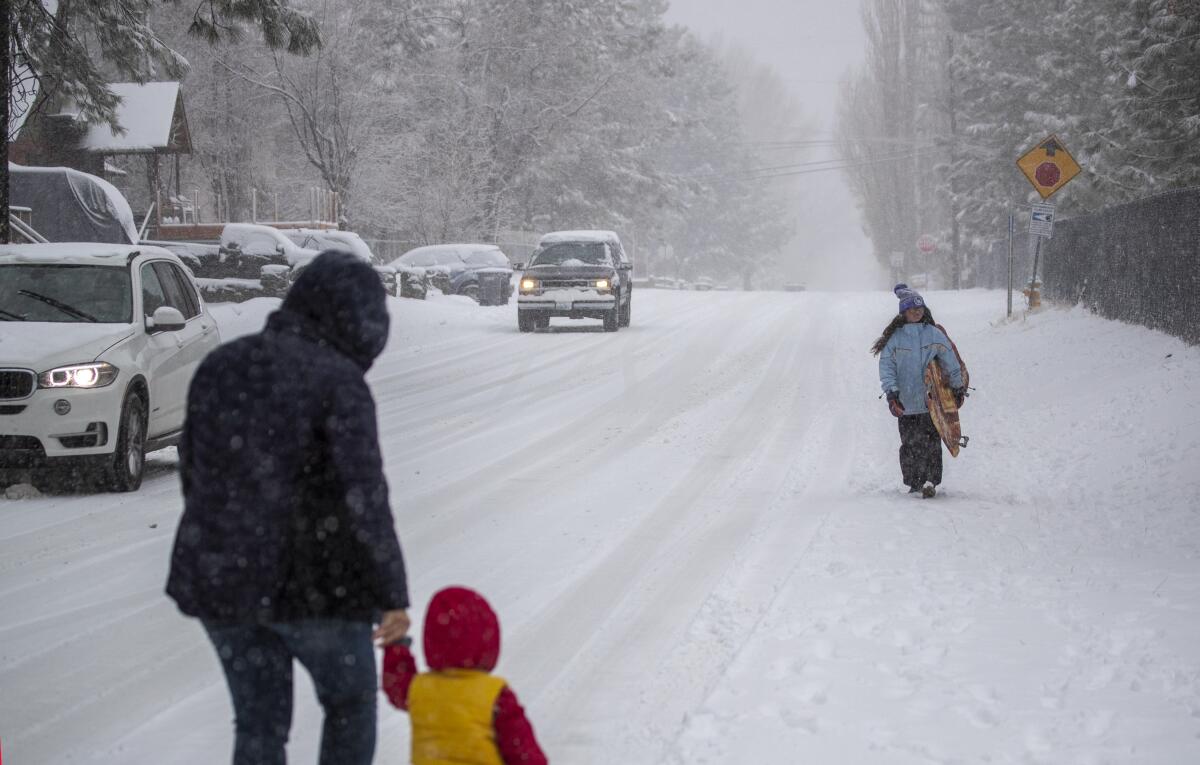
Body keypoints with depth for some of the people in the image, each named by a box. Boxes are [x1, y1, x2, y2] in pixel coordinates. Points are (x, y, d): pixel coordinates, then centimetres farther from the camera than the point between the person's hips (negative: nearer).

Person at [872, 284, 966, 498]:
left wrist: (958, 388, 12)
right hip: (905, 402, 0)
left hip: (932, 400, 0)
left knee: (931, 441, -9)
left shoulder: (934, 334, 5)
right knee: (909, 443, 2)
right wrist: (891, 392, -12)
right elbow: (886, 367, -1)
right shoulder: (894, 337, 3)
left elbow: (950, 362, 10)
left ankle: (930, 481, -10)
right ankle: (913, 482, 15)